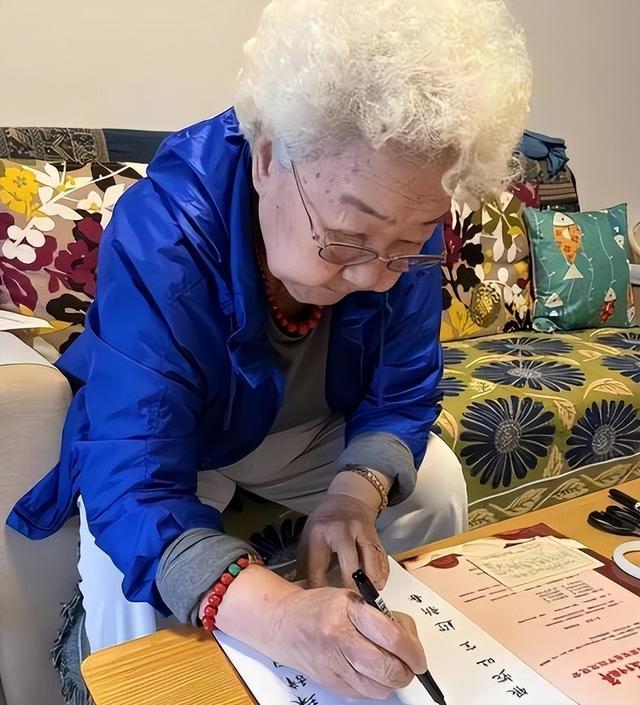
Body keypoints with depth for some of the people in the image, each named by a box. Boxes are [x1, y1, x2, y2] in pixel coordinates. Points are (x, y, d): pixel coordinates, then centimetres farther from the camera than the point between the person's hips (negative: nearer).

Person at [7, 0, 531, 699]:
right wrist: (279, 616, -59)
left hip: (314, 434, 4)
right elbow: (133, 487, -42)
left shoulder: (404, 231, -24)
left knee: (437, 483, -4)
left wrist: (356, 491, -35)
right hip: (170, 444, -3)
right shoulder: (160, 237, -38)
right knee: (127, 564, -27)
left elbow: (402, 397, -13)